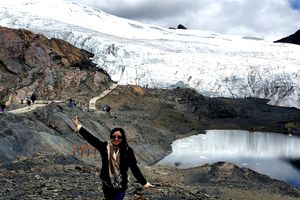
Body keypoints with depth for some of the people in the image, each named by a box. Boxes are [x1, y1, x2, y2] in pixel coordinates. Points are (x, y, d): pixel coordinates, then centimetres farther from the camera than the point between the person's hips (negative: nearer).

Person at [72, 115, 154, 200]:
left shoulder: (127, 151, -9)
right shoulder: (105, 147, -5)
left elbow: (134, 168, -6)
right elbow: (91, 138, -8)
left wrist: (145, 183, -8)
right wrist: (78, 126, -14)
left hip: (121, 187, -2)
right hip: (107, 185, 3)